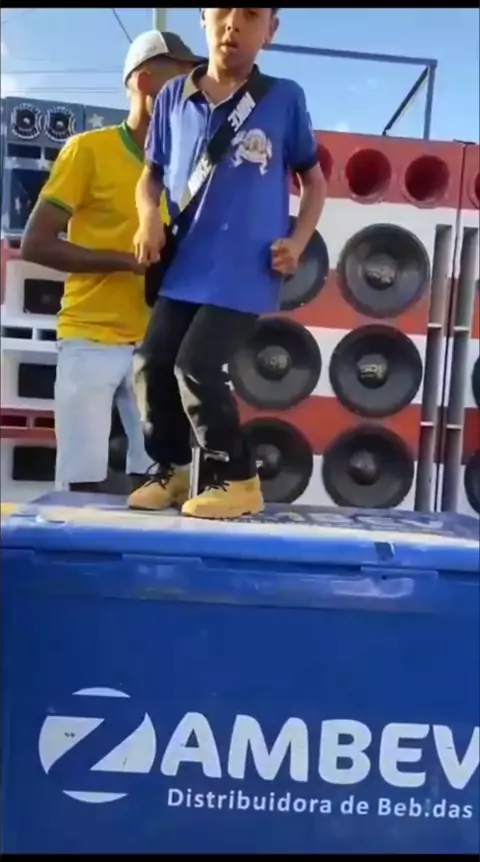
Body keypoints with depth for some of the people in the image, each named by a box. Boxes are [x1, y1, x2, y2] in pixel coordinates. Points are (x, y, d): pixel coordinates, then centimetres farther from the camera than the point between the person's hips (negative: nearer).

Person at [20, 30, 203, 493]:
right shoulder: (88, 149, -2)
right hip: (92, 339, -4)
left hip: (156, 344, 4)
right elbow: (36, 244, -7)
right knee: (87, 484, -2)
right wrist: (126, 261, -15)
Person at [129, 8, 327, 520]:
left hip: (245, 273, -4)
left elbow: (314, 180, 9)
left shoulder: (285, 99, -1)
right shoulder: (174, 97, 6)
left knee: (196, 368, -14)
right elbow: (152, 172, 17)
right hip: (184, 268, 5)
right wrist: (148, 218, -4)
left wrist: (298, 241, -6)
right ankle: (173, 470, 25)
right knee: (155, 365, 3)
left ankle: (239, 480, 5)